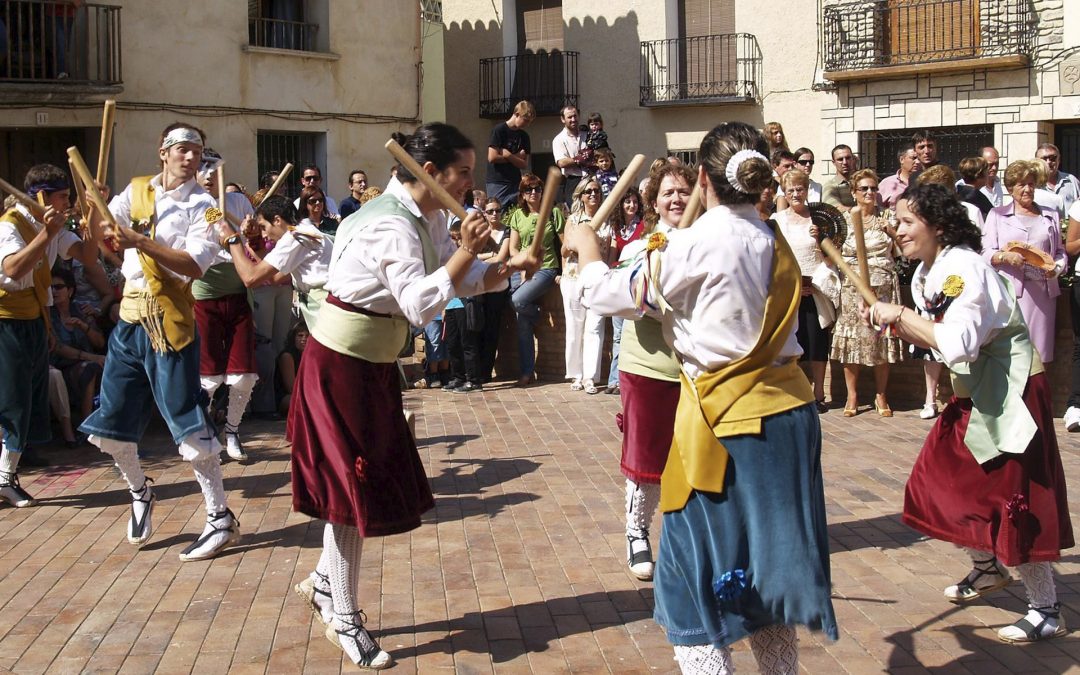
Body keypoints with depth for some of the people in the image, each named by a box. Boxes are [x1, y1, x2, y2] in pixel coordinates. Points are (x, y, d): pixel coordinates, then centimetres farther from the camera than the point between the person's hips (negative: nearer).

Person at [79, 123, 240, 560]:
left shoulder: (202, 206, -6)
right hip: (130, 315, 6)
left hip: (169, 322, -6)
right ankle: (140, 494, 36)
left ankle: (221, 518, 4)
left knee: (187, 422, -6)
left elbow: (195, 265, -18)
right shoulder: (136, 191, 10)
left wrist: (140, 241, -25)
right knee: (111, 423, 11)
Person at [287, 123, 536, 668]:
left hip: (373, 364, 9)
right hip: (341, 364, -9)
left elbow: (466, 280, 6)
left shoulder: (429, 218, 6)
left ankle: (323, 581, 34)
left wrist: (510, 266, -10)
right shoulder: (391, 224, -24)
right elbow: (421, 304, -33)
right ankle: (344, 620, 14)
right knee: (353, 485, 0)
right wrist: (466, 251, -29)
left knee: (361, 481, 16)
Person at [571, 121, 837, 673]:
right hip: (789, 415, 7)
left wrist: (586, 249, 19)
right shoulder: (775, 244, 5)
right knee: (766, 568, 19)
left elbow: (611, 295, -1)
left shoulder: (695, 244, -13)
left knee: (698, 575, 5)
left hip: (726, 421, -7)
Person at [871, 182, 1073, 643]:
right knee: (943, 480, 13)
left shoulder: (964, 269, -22)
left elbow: (958, 343, -34)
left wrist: (899, 314, -29)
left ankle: (1046, 612, 8)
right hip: (975, 393, 10)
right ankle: (987, 569, 35)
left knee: (1013, 499, -5)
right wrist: (896, 325, -5)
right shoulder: (928, 272, 6)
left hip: (1011, 392, -10)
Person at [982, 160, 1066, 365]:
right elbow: (986, 253, 3)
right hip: (1010, 289, -3)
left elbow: (1061, 252, 19)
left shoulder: (1050, 216, 19)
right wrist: (1005, 256, -17)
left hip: (1042, 291, 3)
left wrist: (1056, 268, -3)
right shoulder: (997, 215, 11)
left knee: (1039, 352, 1)